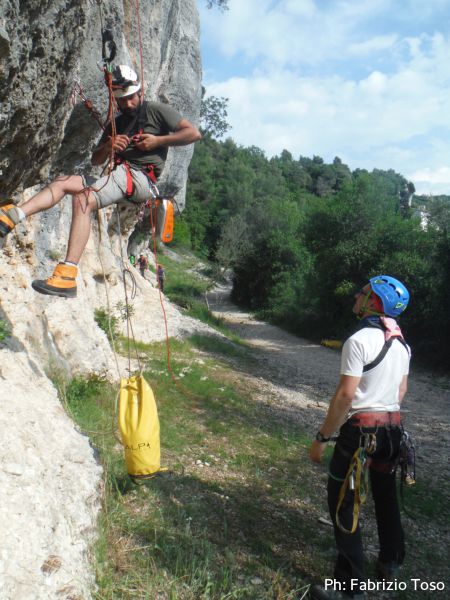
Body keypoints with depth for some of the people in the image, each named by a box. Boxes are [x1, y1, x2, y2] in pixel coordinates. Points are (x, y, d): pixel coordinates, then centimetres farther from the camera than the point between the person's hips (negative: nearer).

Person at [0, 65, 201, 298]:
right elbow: (95, 160, 26)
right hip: (119, 177, 8)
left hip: (141, 177, -8)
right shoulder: (115, 124, 28)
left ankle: (67, 276, -40)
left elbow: (194, 133, 0)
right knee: (62, 181, -6)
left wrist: (158, 140, -6)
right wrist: (108, 146, 4)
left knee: (83, 199, -29)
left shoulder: (156, 111, 9)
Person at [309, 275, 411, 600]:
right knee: (386, 496, 23)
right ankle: (391, 562, 40)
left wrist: (321, 437, -14)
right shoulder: (402, 342, 7)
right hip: (393, 428, 8)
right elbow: (402, 390, 14)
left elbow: (345, 395, -21)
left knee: (343, 503, 3)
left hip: (360, 429, -8)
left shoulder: (359, 340, -18)